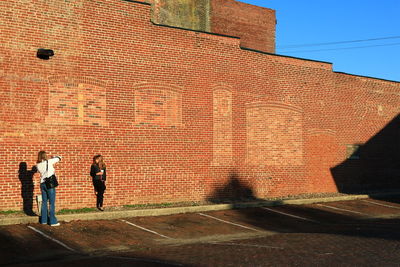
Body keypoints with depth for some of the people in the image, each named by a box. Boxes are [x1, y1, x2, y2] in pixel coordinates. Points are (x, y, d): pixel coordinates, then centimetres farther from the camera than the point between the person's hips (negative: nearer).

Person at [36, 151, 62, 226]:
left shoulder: (38, 165, 3)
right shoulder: (49, 162, -11)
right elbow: (59, 158, 0)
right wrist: (53, 158, 19)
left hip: (42, 184, 6)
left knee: (44, 202, 14)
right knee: (52, 203, -1)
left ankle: (44, 220, 20)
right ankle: (53, 221, 1)